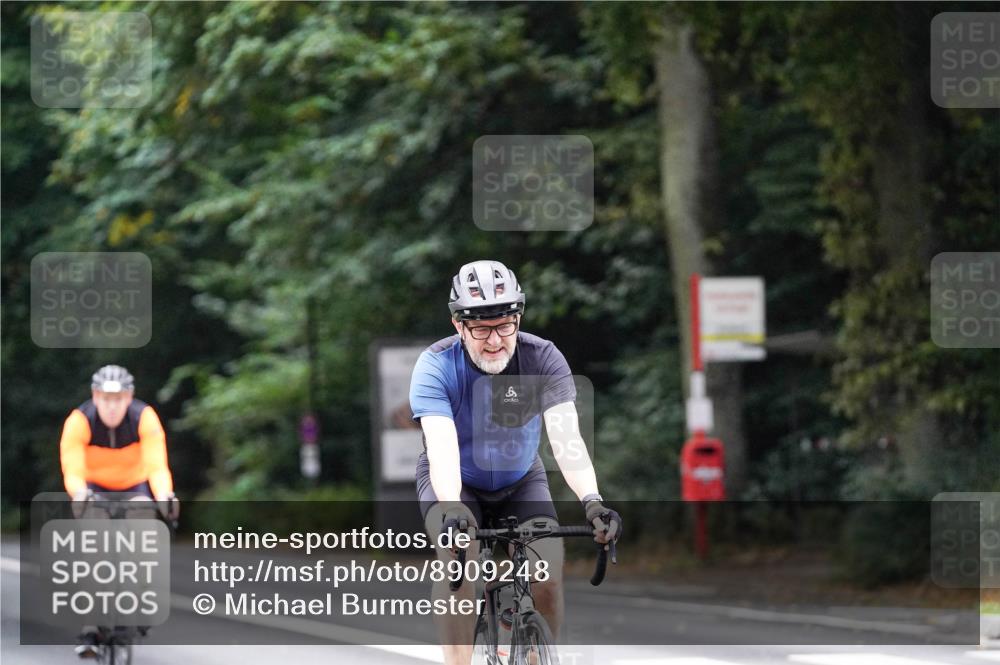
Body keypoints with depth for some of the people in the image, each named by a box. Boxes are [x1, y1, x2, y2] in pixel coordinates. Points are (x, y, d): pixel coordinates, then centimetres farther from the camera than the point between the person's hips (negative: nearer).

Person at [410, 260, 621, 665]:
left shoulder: (543, 359, -23)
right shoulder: (436, 366, -27)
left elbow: (566, 438, -33)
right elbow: (441, 446, -39)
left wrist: (591, 501, -50)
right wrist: (451, 509, -57)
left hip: (520, 481, 2)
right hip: (454, 481, -2)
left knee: (547, 577, -18)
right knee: (457, 555, -31)